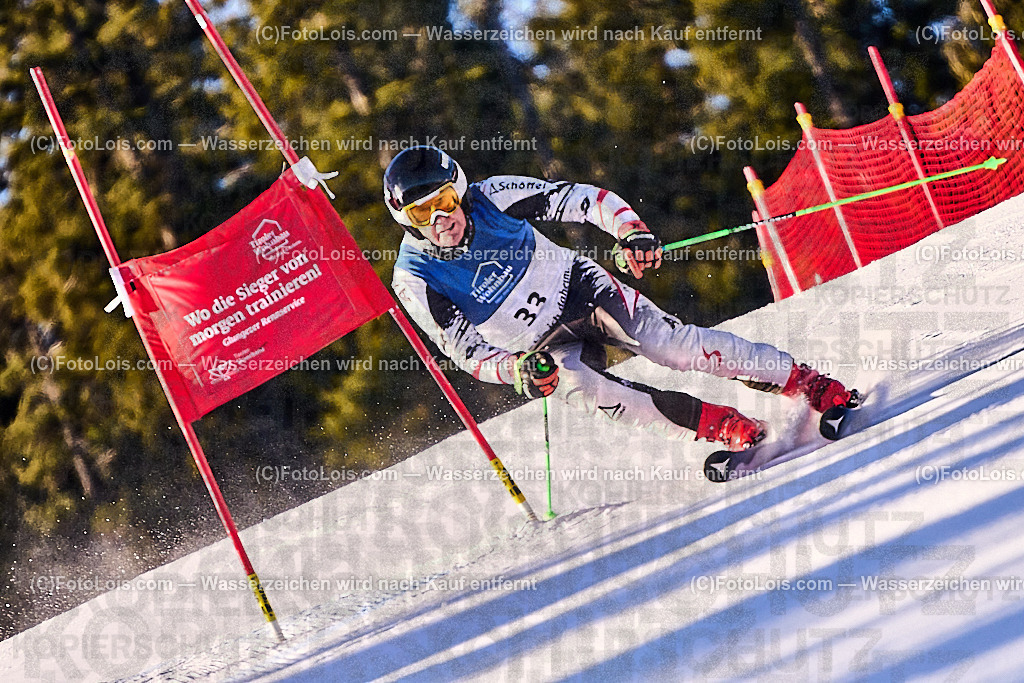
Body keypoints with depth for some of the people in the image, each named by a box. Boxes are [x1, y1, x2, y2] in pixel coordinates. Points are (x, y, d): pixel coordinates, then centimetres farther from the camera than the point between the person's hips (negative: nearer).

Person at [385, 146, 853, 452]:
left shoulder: (493, 197, -16)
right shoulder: (415, 280, -17)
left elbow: (580, 199, -13)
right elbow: (464, 350, -16)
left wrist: (632, 233, -30)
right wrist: (518, 372, -35)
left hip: (578, 286, 1)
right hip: (543, 349, -1)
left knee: (676, 347, -18)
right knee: (585, 390, -31)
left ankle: (809, 384, -8)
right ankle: (733, 431, -25)